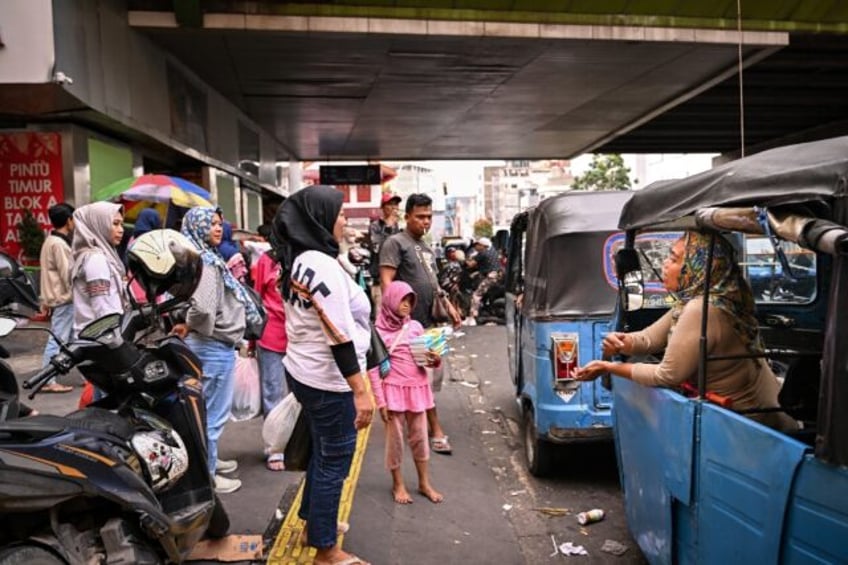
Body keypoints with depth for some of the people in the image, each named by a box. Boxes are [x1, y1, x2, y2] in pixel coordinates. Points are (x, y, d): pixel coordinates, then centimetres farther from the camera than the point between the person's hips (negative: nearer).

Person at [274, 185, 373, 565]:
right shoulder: (323, 265, -22)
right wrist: (361, 391, -24)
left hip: (302, 371, 10)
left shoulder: (297, 262, 7)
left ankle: (313, 521, 41)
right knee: (335, 461, 5)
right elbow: (340, 336, -25)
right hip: (328, 380, -9)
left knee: (322, 451, 24)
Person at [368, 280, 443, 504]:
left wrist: (435, 360, -9)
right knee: (395, 439, 7)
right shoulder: (379, 331, -6)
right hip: (393, 390, -4)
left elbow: (427, 358, 14)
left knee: (419, 437, 13)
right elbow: (373, 369, -7)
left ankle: (424, 483, 28)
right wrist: (380, 401, -10)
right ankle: (398, 485, 25)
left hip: (417, 388, 4)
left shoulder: (415, 326, 6)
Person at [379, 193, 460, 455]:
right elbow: (386, 282, -15)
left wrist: (449, 307, 18)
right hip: (411, 323, -9)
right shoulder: (395, 243, -7)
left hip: (430, 321, 9)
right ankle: (436, 431, 2)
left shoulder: (425, 247, 19)